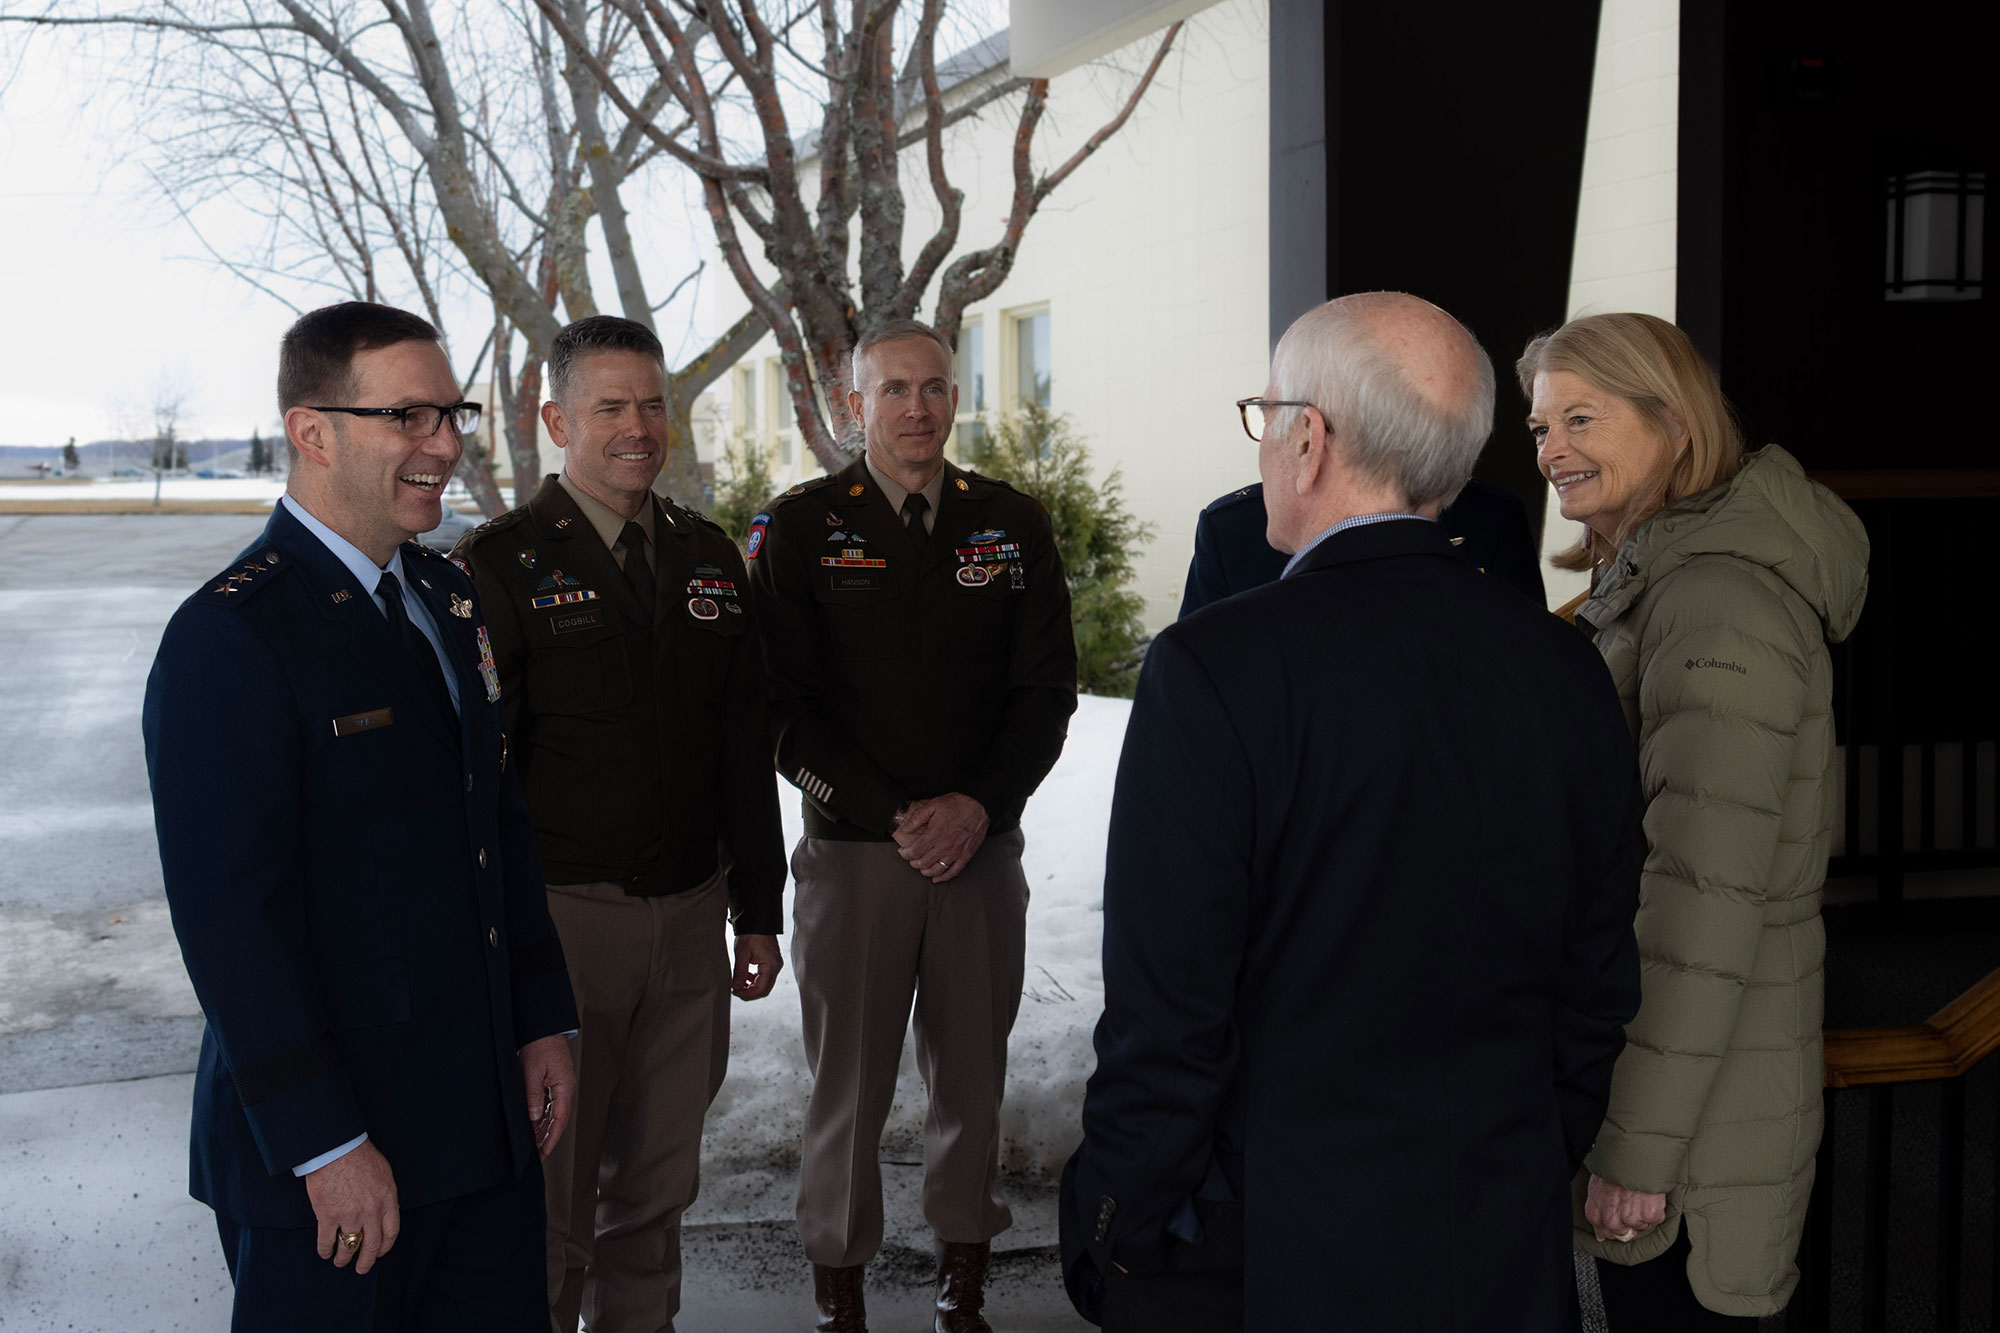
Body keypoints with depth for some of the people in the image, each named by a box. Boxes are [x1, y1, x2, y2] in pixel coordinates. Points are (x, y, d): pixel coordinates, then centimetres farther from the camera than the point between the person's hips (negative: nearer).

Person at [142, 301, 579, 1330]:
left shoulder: (448, 597, 10)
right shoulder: (229, 638, -16)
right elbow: (229, 916, -20)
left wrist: (543, 1019, 11)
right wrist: (325, 1146, -19)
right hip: (336, 1143, -7)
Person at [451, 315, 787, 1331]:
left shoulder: (709, 557, 11)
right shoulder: (499, 564, -6)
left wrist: (758, 912, 12)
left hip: (689, 917, 5)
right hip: (560, 920, -5)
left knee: (657, 1185, 15)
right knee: (550, 1197, 5)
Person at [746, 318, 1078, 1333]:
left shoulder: (1014, 527, 6)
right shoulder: (798, 529, 0)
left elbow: (1046, 692, 5)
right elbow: (786, 706, -3)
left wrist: (979, 806, -9)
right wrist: (894, 815, -11)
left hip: (983, 847, 2)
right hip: (851, 849, -2)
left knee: (973, 1076, 9)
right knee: (847, 1083, 5)